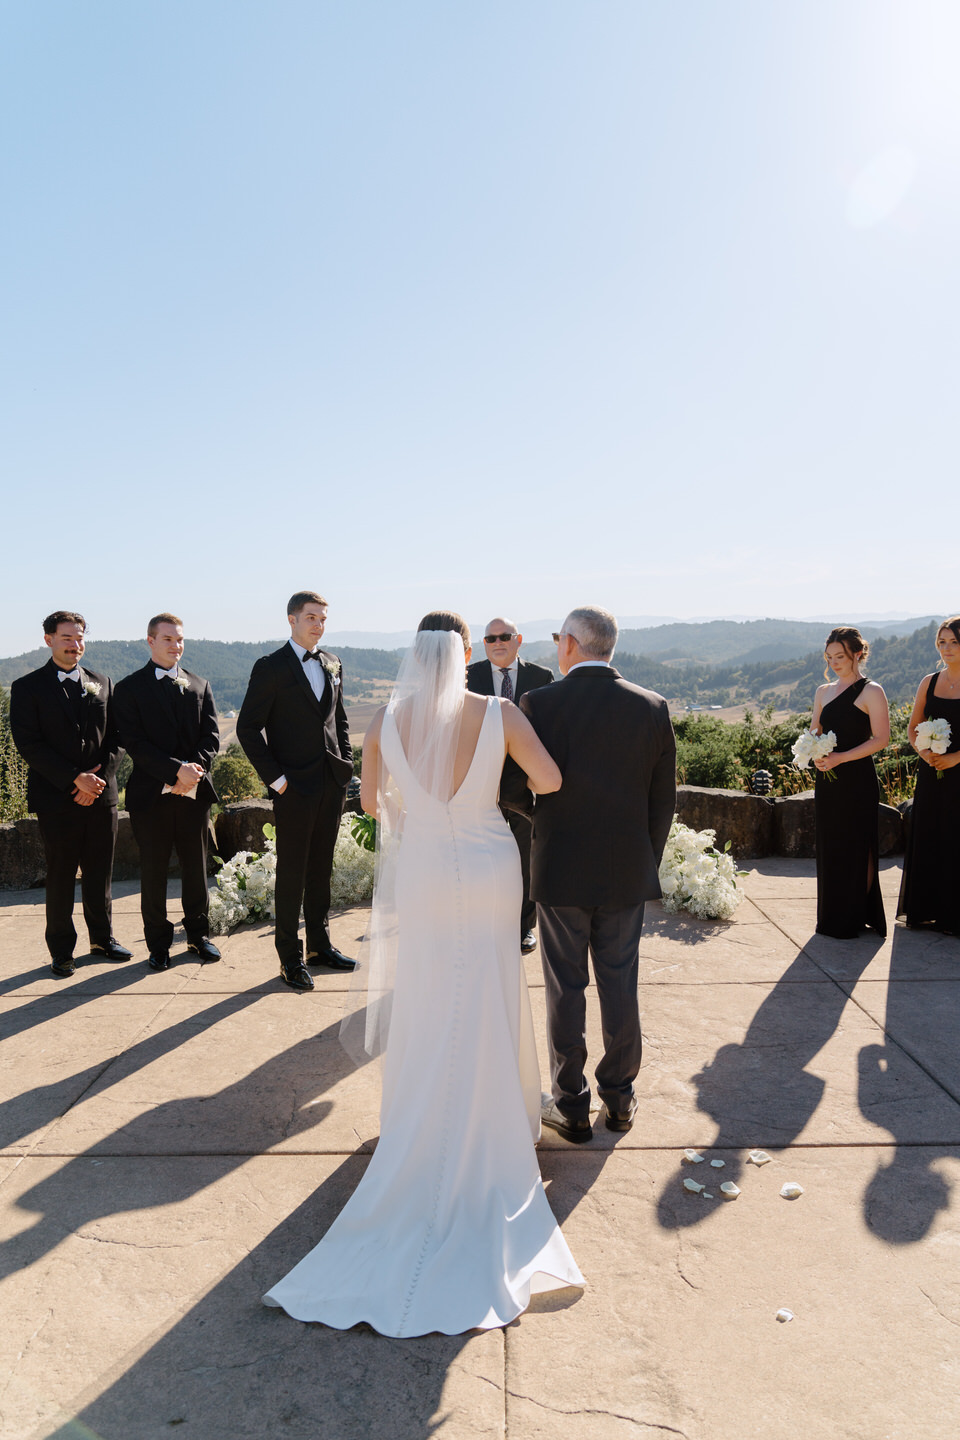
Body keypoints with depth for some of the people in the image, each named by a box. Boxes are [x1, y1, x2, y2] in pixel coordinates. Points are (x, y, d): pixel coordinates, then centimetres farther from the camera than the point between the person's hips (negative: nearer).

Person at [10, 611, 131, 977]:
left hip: (100, 796, 3)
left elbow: (115, 738, 9)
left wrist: (99, 778, -7)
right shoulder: (28, 687, 0)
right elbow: (28, 744, -8)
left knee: (100, 875, 10)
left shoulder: (102, 684, 12)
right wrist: (75, 779, -15)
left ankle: (102, 939, 25)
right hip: (56, 799, -3)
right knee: (60, 878, 4)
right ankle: (61, 950, 17)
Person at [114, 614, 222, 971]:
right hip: (151, 793, -3)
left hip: (194, 791, 3)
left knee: (196, 868, 10)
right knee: (153, 872, 5)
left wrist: (195, 768, -14)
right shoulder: (129, 687, 0)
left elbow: (211, 736, 4)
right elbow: (134, 743, -9)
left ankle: (198, 935, 25)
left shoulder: (200, 686, 12)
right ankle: (159, 944, 19)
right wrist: (176, 770, -19)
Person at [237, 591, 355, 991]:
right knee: (292, 874, 3)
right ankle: (291, 958, 15)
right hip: (295, 787, -5)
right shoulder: (271, 668, -7)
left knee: (321, 869, 15)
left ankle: (320, 945, 28)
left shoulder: (332, 665, 12)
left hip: (332, 783, 6)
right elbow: (248, 728, -8)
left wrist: (346, 761, 9)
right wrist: (275, 778, -12)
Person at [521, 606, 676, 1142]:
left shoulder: (537, 704, -12)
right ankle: (620, 1098, 30)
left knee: (566, 989, 10)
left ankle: (571, 1107, 23)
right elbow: (665, 799, 1)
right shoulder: (653, 707, -4)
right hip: (627, 873, 3)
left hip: (560, 872, -2)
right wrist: (649, 861, 12)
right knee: (620, 988, 15)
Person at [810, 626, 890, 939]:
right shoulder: (824, 692, 13)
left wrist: (840, 757, -20)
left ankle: (856, 919, 11)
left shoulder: (871, 691, -6)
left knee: (856, 848, 0)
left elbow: (881, 739, -12)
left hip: (857, 780, -6)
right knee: (829, 847, 10)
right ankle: (831, 917, 21)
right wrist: (816, 755, -4)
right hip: (827, 780, 6)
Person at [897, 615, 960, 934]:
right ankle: (925, 910, 22)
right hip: (930, 775, 4)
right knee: (926, 839, 10)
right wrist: (922, 751, -6)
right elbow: (913, 727, 12)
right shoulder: (929, 682, 7)